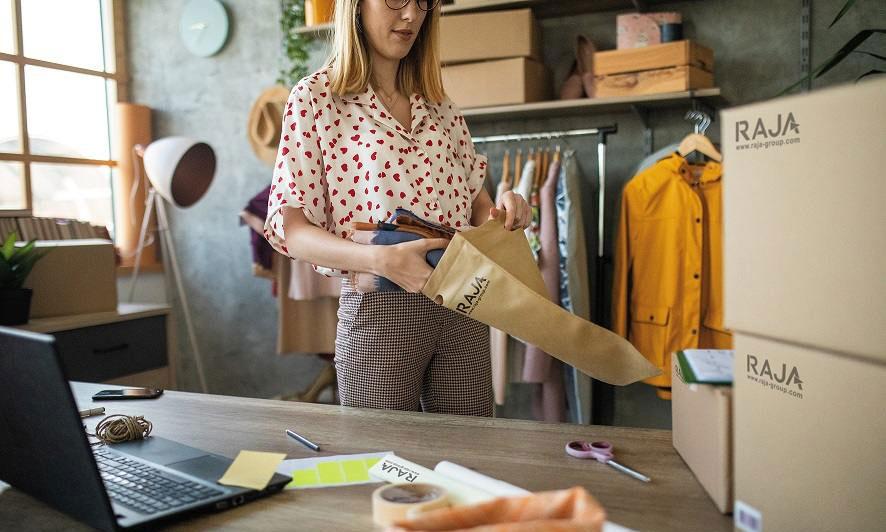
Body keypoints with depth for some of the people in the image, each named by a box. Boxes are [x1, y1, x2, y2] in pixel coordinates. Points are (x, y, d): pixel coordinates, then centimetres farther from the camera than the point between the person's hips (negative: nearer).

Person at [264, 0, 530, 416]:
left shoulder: (438, 105, 12)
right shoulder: (316, 97, -3)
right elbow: (288, 228, -9)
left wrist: (503, 211, -6)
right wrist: (380, 259, -26)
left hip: (463, 308, 5)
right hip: (376, 308, -4)